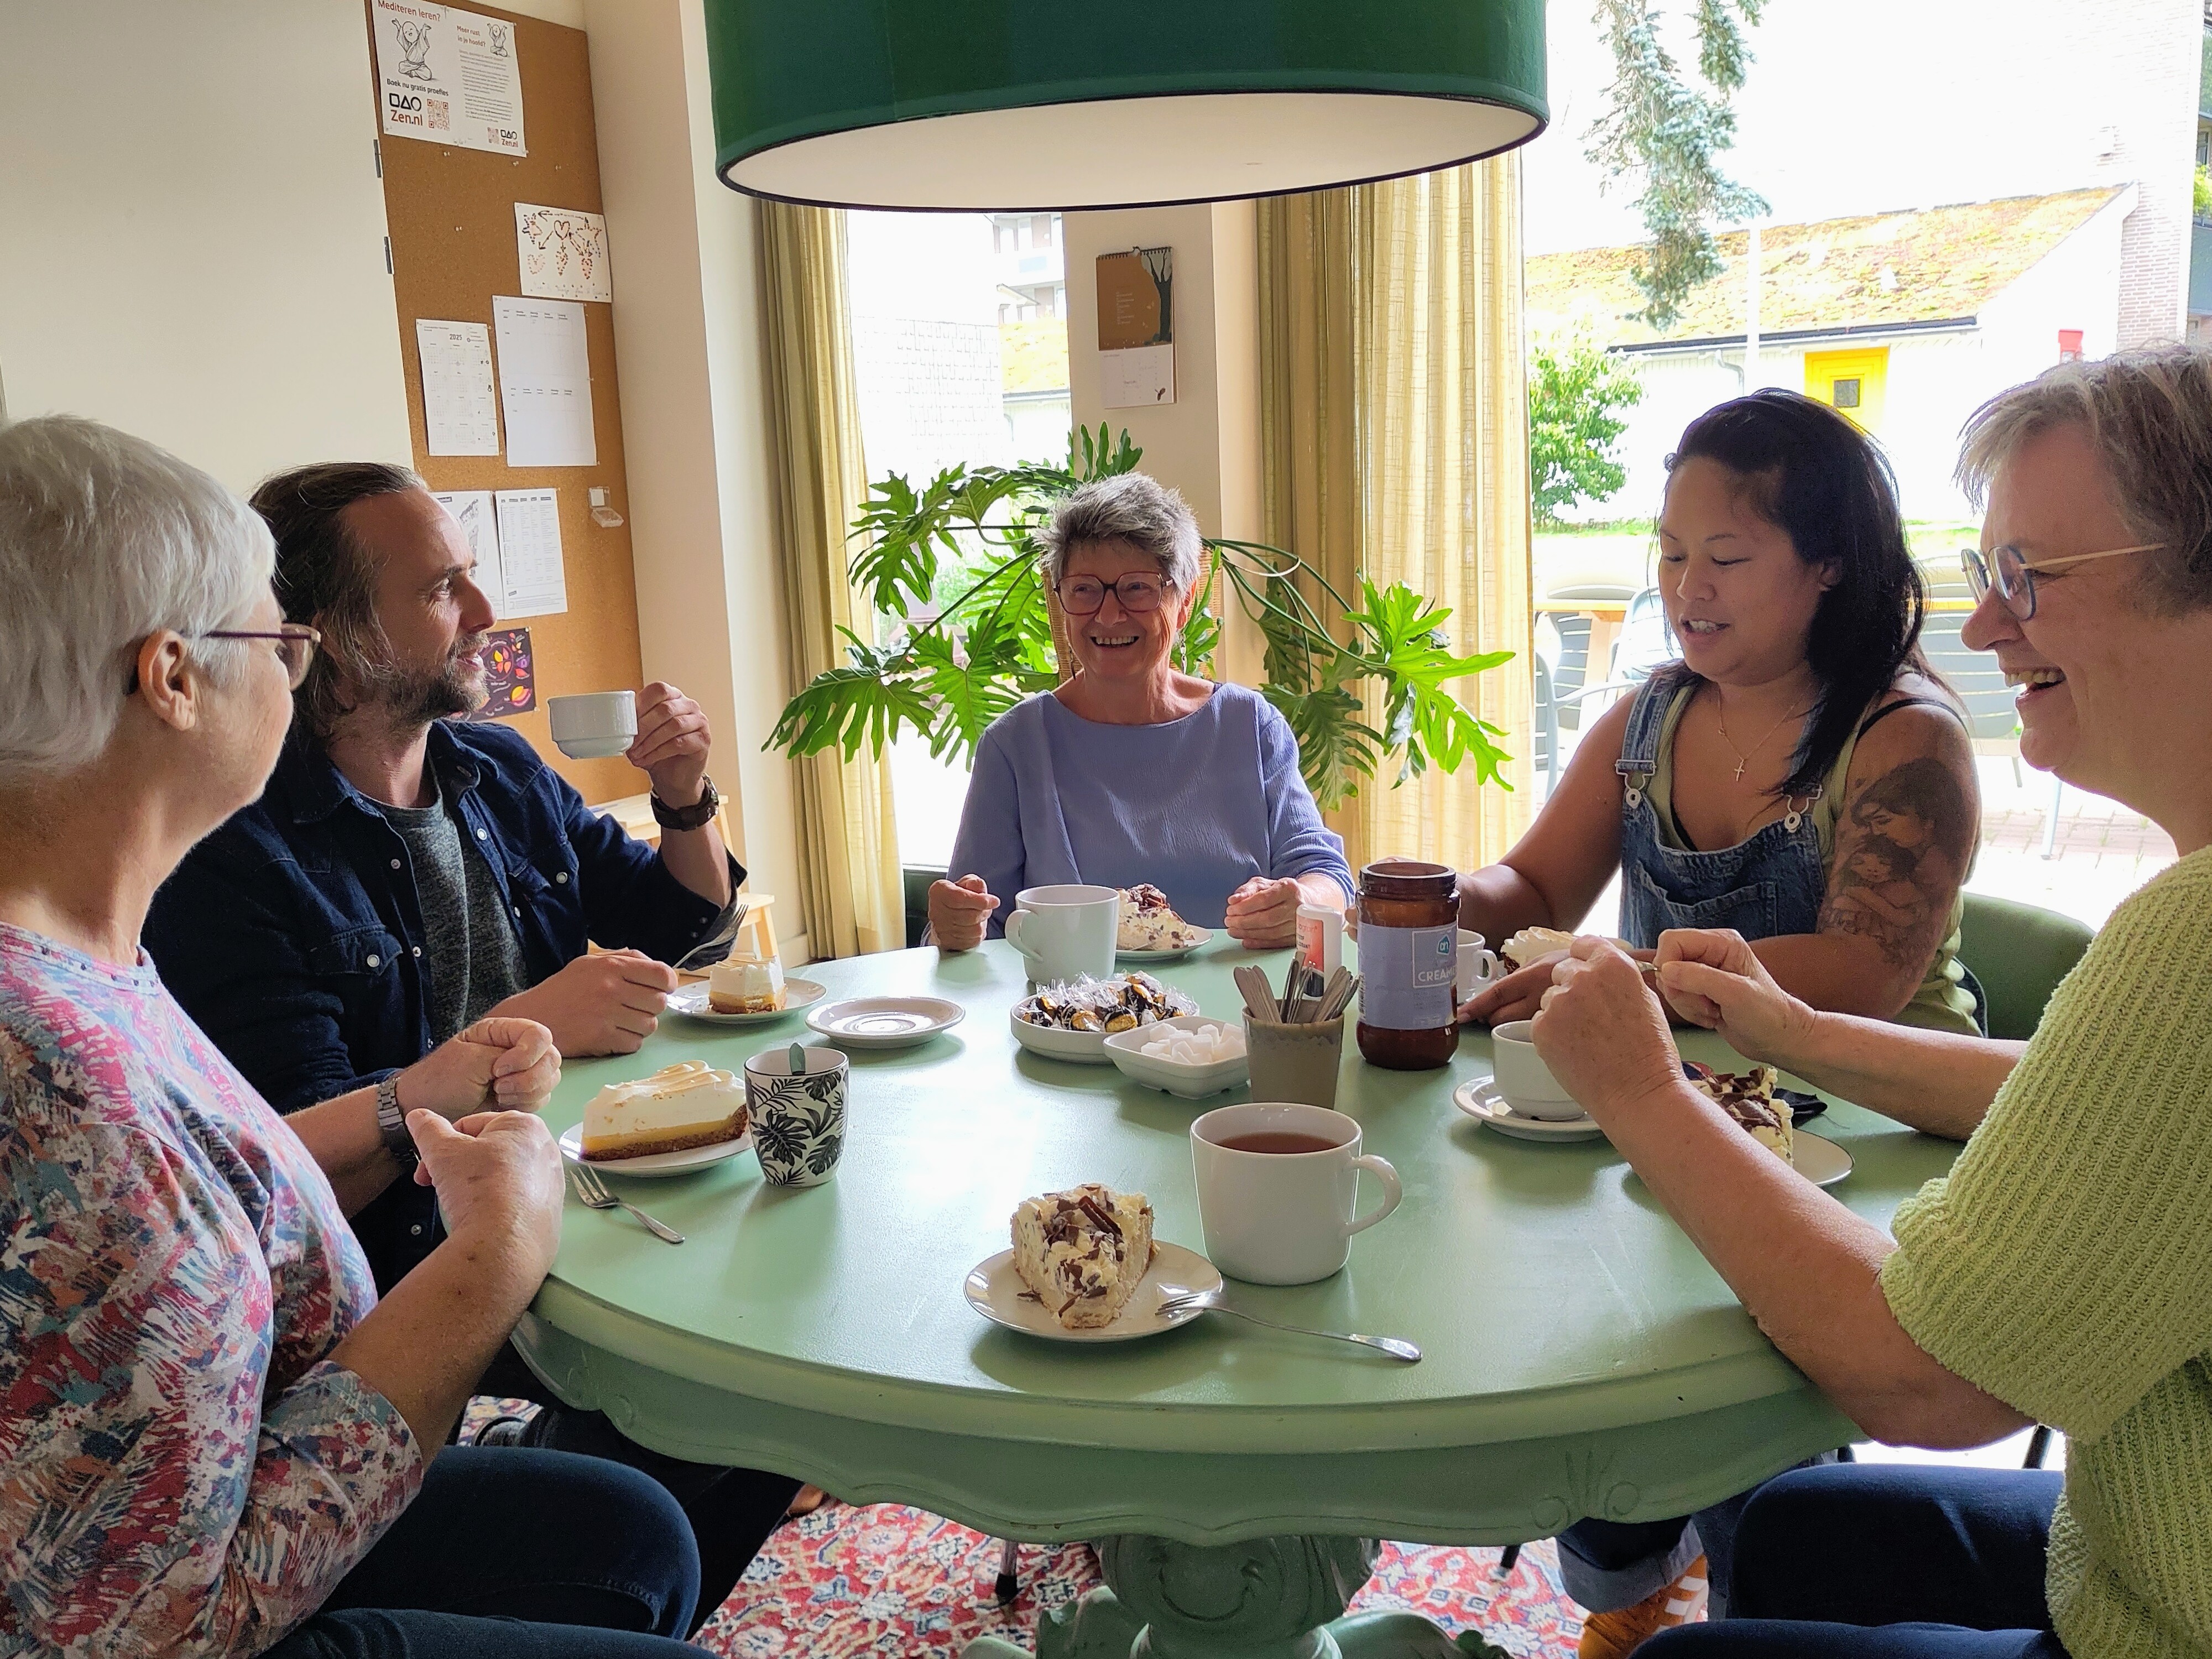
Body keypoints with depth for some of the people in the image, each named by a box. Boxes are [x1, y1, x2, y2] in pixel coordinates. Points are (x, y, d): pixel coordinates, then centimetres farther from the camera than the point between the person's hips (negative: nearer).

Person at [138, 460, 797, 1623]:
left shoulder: (502, 773, 9)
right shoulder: (235, 850, -14)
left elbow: (684, 936, 18)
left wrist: (685, 800, -1)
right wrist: (523, 1029, -21)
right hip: (408, 1251, -7)